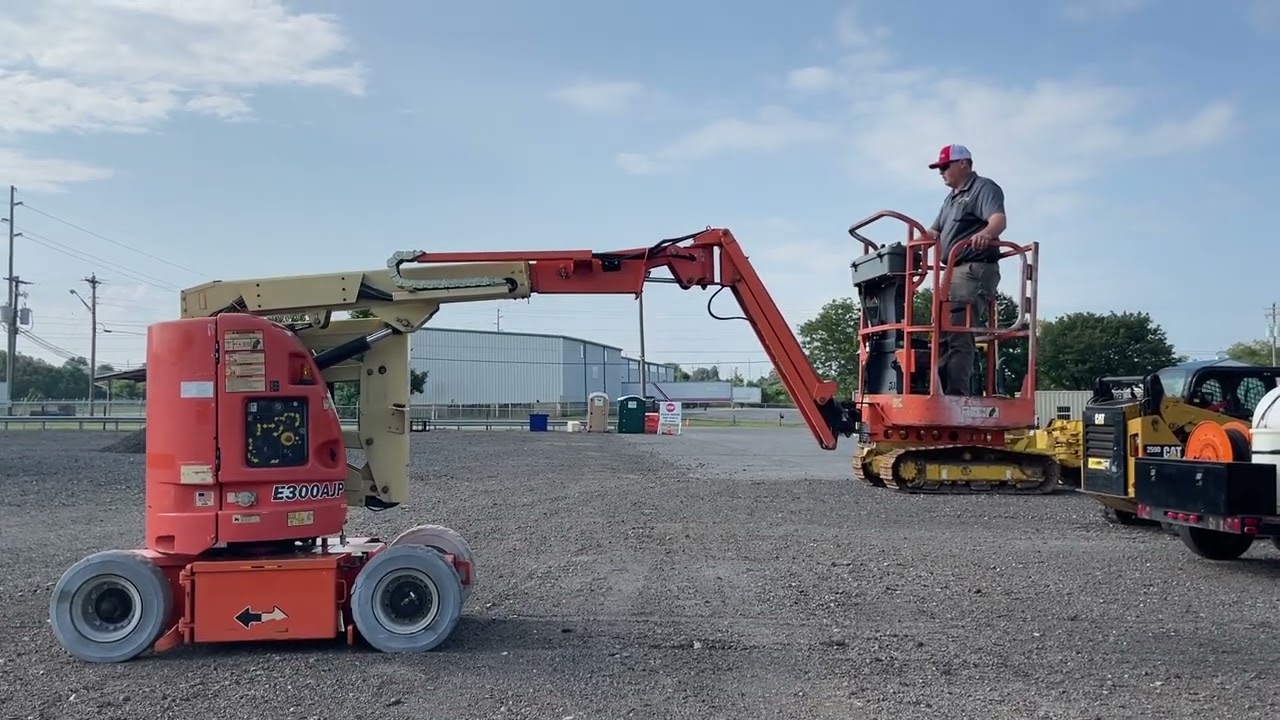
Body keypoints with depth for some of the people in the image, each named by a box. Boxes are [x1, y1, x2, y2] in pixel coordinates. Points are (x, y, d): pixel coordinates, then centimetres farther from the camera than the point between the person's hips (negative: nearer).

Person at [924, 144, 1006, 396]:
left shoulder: (984, 188, -2)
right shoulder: (951, 199, 27)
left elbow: (999, 220, -20)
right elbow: (933, 233, 29)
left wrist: (985, 234, -43)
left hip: (975, 269, -10)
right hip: (955, 271, 10)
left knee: (957, 333, -18)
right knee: (945, 333, 7)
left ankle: (957, 395, -22)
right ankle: (947, 391, 8)